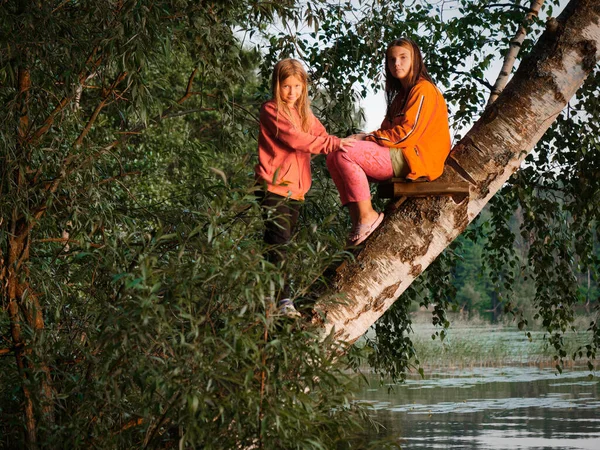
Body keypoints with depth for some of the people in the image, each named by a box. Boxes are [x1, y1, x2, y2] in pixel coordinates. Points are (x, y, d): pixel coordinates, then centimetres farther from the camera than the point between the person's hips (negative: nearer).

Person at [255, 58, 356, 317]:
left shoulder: (304, 113, 20)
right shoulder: (271, 111, -6)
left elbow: (320, 135, 10)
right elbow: (294, 138, -19)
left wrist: (340, 143, -11)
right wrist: (332, 145, -24)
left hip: (296, 189, 7)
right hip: (274, 186, -7)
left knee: (283, 243, 8)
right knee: (278, 242, -14)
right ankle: (283, 300, -18)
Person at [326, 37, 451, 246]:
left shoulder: (423, 91, -9)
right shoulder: (402, 94, 23)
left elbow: (407, 133, -18)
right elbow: (389, 130, 18)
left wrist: (367, 137, -11)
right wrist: (368, 137, -3)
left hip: (415, 161, -10)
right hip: (399, 157, 10)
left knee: (344, 153, -23)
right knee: (333, 158, 2)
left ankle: (367, 216, -19)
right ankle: (356, 220, -9)